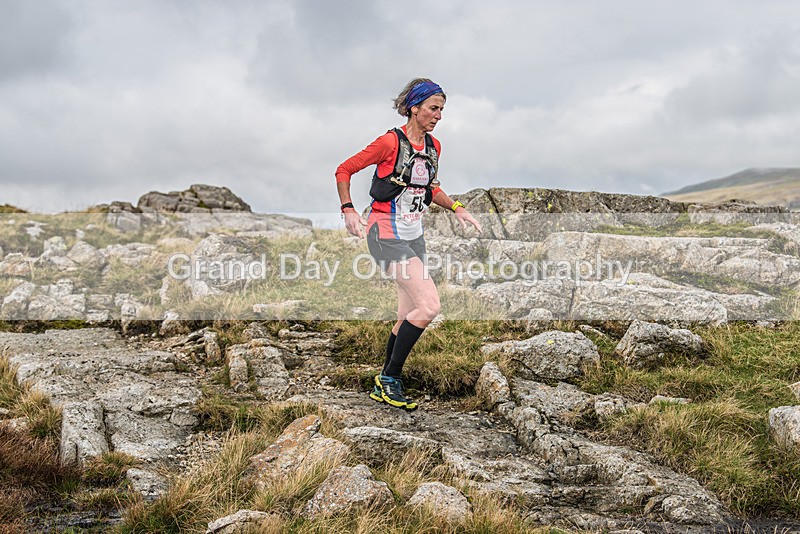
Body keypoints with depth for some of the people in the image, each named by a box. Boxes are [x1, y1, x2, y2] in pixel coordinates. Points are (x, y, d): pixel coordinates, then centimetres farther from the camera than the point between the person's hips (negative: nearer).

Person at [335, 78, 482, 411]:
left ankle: (384, 388, 23)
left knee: (408, 318, 9)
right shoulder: (391, 142, -13)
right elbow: (344, 170, -6)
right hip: (386, 235, -8)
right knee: (429, 306, -20)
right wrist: (348, 210, -17)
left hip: (414, 237, 8)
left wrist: (457, 209, 12)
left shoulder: (434, 146, 10)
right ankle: (390, 378, -5)